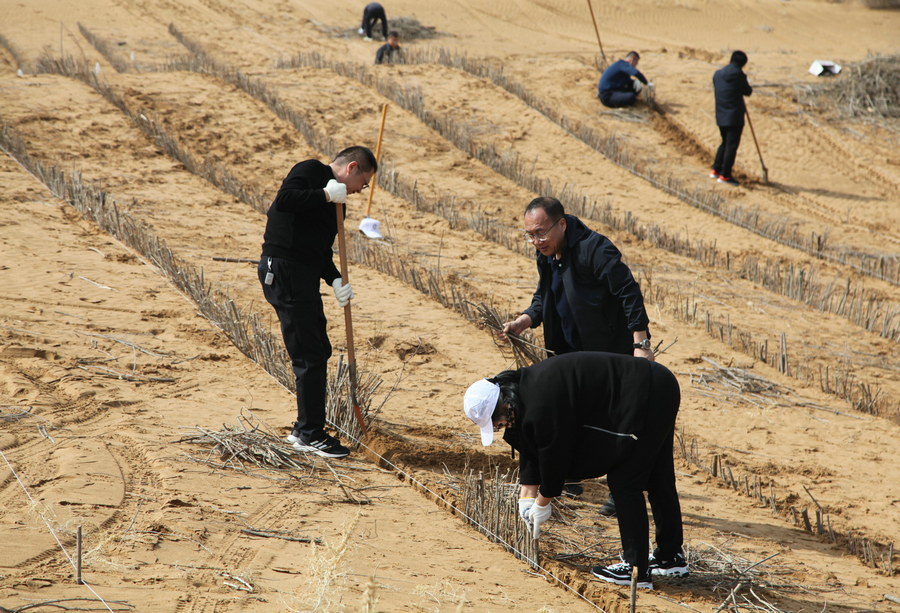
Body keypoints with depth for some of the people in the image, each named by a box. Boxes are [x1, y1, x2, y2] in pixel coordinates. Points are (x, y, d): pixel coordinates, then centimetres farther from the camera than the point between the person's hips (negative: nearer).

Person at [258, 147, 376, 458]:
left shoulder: (337, 202, 21)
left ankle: (304, 429, 26)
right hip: (284, 270, -10)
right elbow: (284, 199, -24)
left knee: (319, 351, 16)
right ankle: (310, 435, 0)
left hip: (303, 276, 10)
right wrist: (325, 196, -15)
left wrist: (335, 280, 1)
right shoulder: (311, 171, -5)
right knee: (310, 355, -7)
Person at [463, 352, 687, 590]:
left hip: (647, 398, -10)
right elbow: (530, 451, 15)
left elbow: (555, 454, -17)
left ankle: (636, 570, -2)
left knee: (625, 483, -5)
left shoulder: (543, 403, -26)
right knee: (658, 479, 20)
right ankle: (670, 557, 32)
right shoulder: (521, 390, 5)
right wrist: (526, 497, 15)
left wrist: (543, 502, -3)